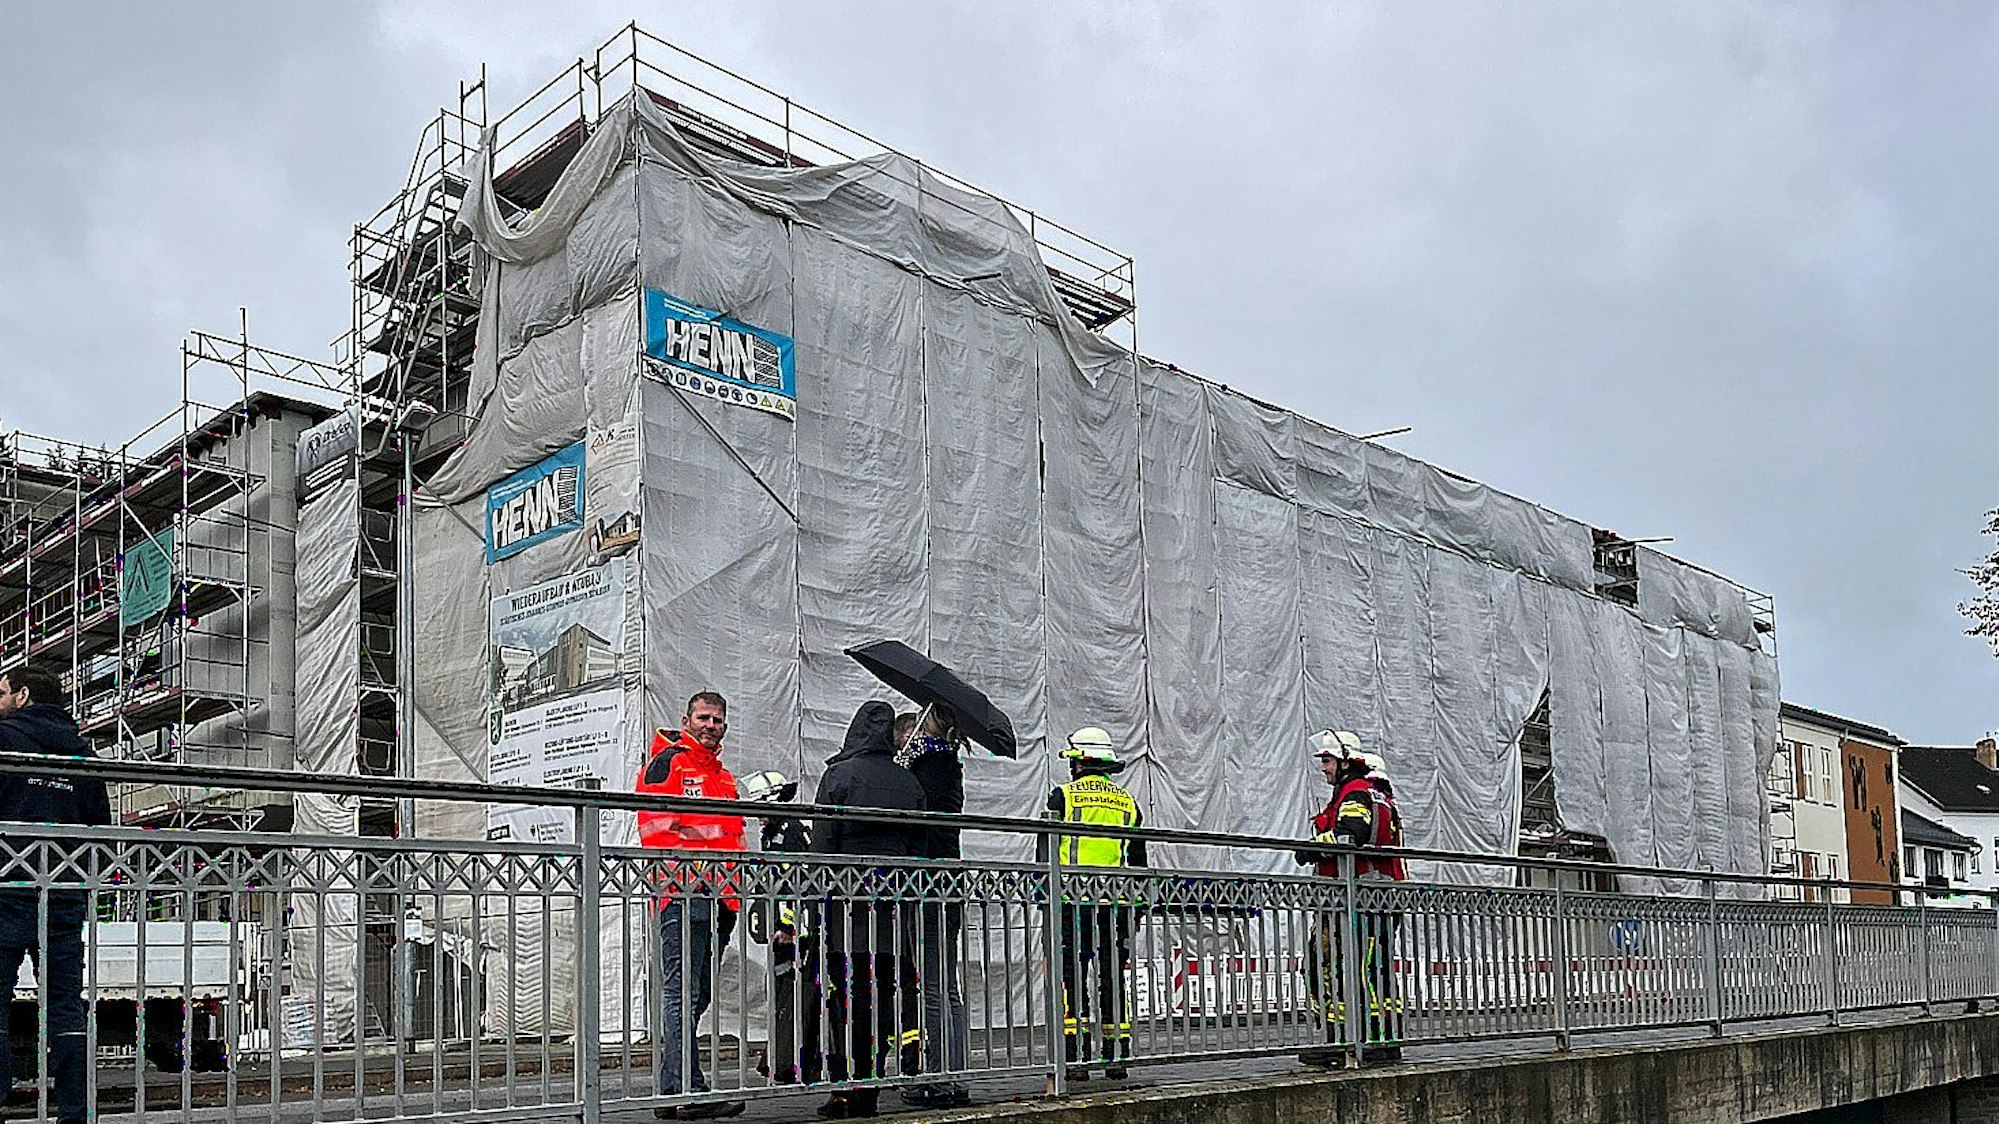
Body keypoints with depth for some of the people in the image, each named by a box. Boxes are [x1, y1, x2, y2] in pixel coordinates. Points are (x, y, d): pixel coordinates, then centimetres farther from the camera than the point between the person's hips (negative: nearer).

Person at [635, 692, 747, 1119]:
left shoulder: (723, 776, 25)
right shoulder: (667, 762, -1)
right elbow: (656, 828, -12)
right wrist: (684, 875, -20)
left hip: (719, 899, 9)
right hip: (683, 893, -9)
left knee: (696, 996, 10)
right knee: (682, 995, -9)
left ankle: (673, 1088, 16)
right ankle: (688, 1091, -11)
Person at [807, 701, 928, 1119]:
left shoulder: (840, 775, -5)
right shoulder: (909, 782, 9)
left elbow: (822, 842, -7)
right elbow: (918, 847, 12)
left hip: (846, 904, -4)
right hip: (892, 909, 4)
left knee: (844, 1000, 1)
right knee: (879, 1001, 9)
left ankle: (846, 1089, 0)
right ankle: (870, 1088, 12)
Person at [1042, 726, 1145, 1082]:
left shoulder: (1064, 796, 0)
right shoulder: (1128, 802, 13)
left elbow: (1047, 853, -1)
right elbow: (1138, 861, 15)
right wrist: (1133, 910, 20)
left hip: (1074, 902, -3)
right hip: (1116, 905, 4)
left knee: (1071, 978, 1)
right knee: (1113, 978, 9)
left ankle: (1076, 1057, -3)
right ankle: (1116, 1056, 10)